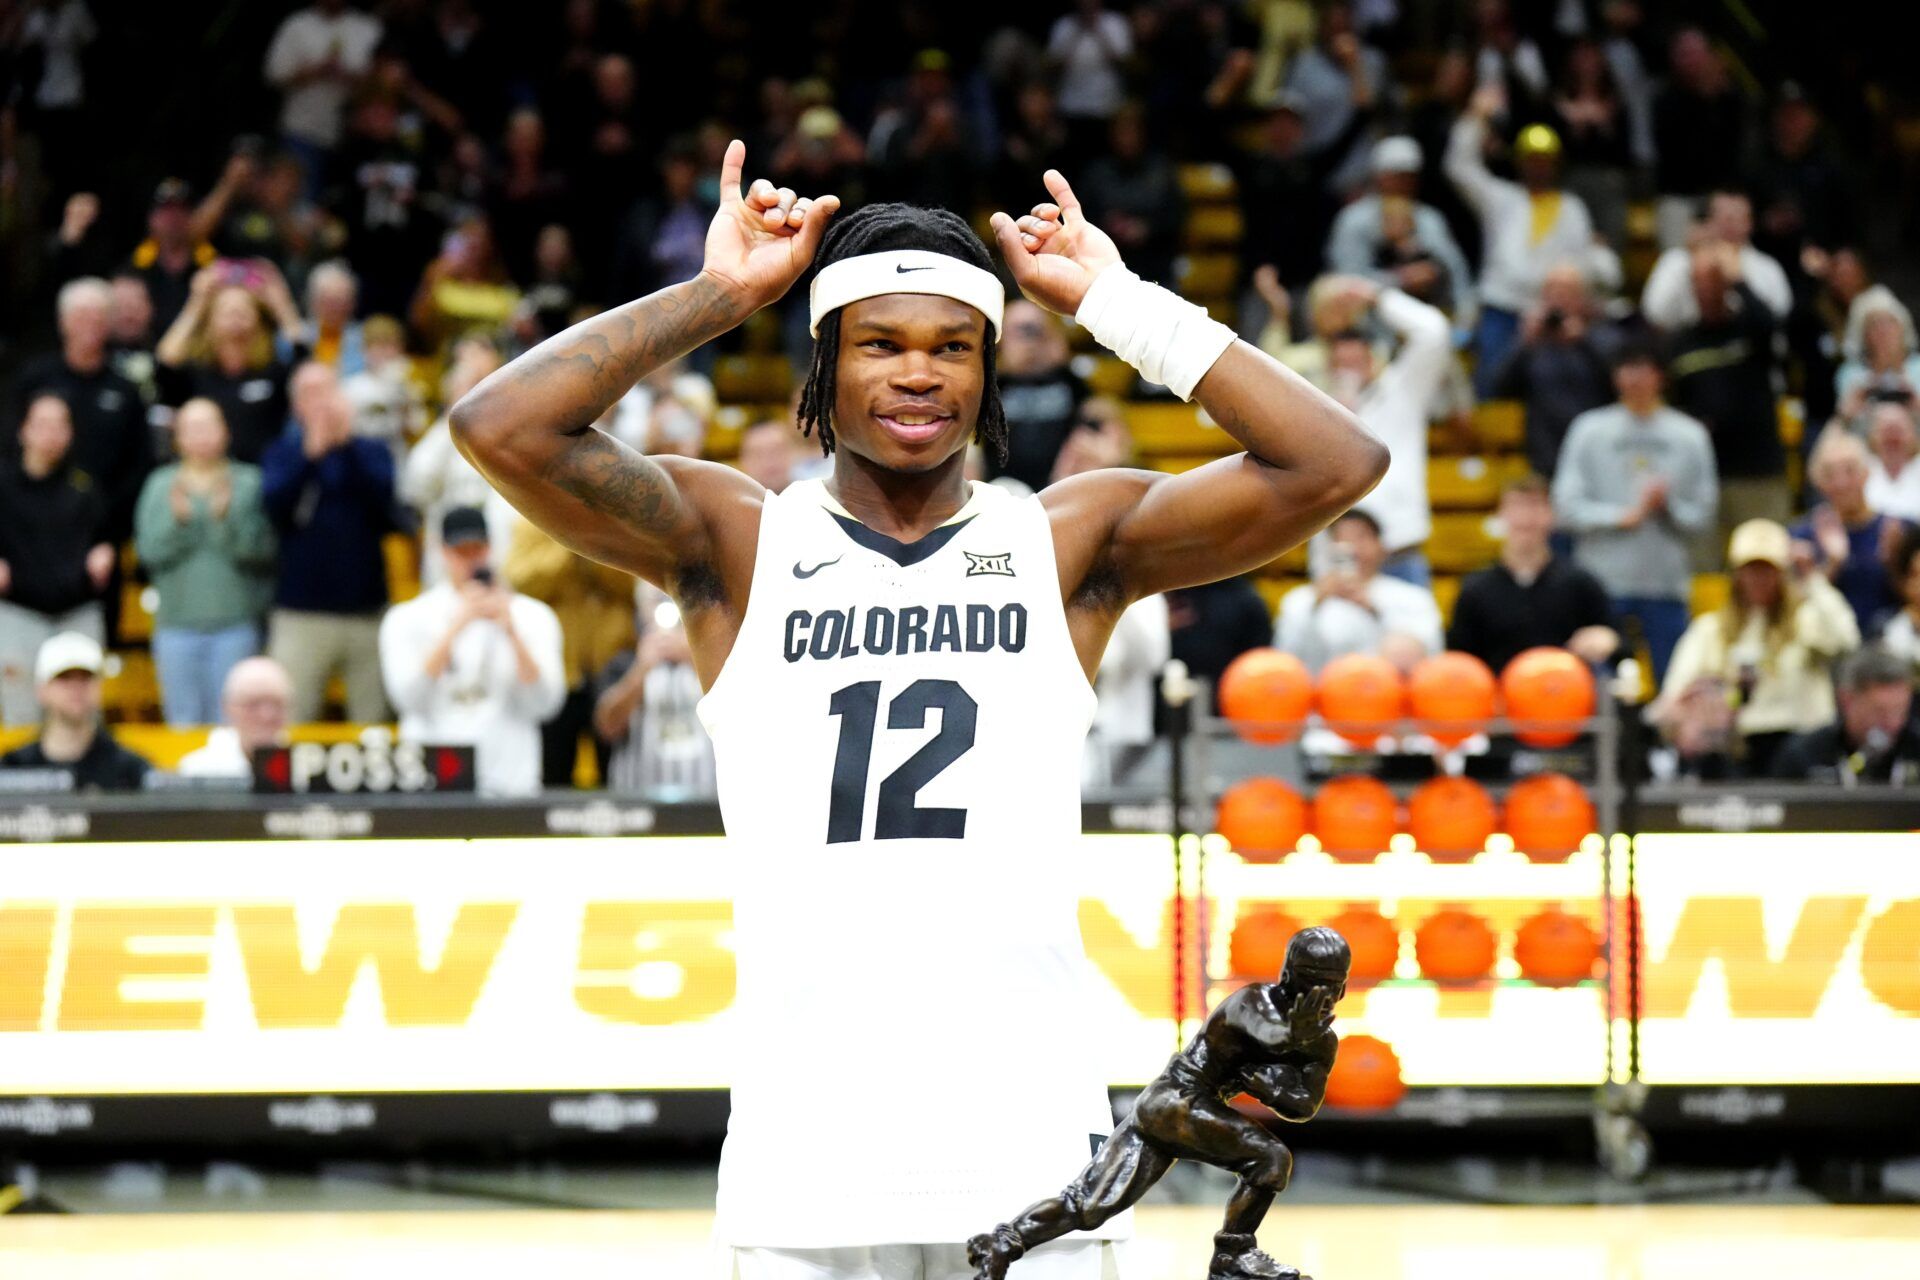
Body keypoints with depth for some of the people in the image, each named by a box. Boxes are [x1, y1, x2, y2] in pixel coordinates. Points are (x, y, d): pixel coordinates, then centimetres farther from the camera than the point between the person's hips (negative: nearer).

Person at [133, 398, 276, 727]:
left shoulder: (249, 483, 3)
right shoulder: (161, 485, 9)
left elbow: (259, 548, -8)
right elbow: (148, 550, -1)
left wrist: (226, 515, -21)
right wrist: (176, 519, -16)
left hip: (235, 623, -2)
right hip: (177, 623, 2)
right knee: (183, 720, 4)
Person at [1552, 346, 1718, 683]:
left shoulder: (1690, 435, 8)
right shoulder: (1589, 429, 5)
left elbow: (1703, 516, 5)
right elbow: (1567, 506, -2)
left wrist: (1668, 504, -14)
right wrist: (1622, 516, -12)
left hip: (1666, 583, 1)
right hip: (1602, 580, -1)